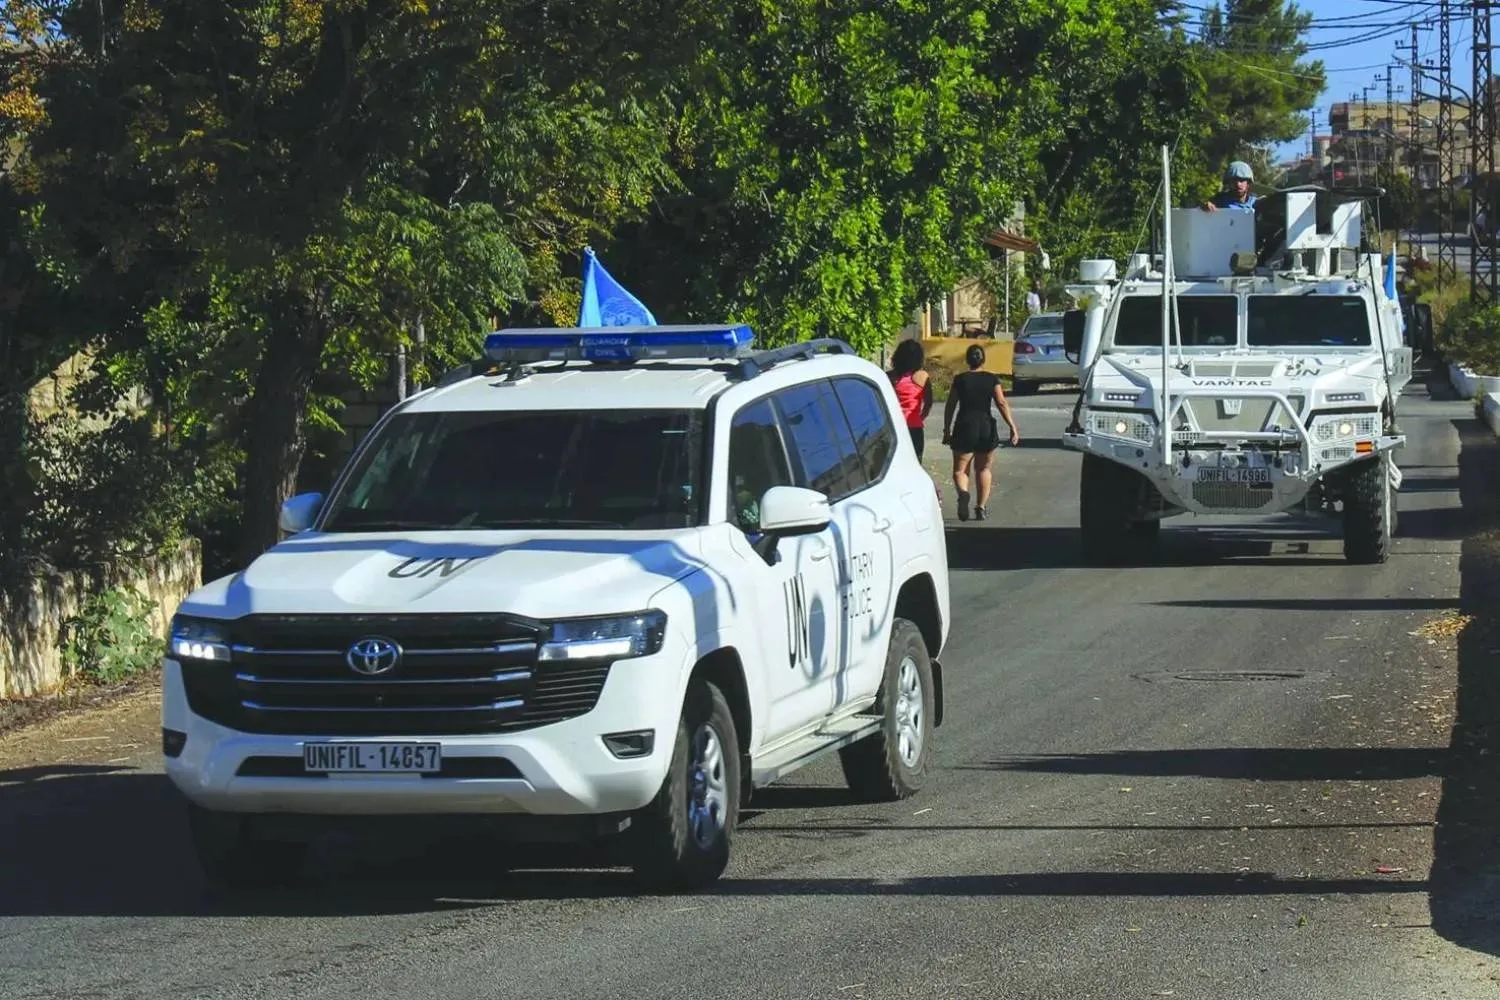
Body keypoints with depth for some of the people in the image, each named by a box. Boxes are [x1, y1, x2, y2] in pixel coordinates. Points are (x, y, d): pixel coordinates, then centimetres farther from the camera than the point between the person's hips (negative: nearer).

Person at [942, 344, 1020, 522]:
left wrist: (947, 430, 10)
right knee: (984, 469, 17)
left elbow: (950, 407, 1)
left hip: (964, 427, -1)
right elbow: (1002, 404, -6)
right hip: (986, 427, 1)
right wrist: (1013, 428, -4)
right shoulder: (992, 379, 0)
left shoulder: (960, 380, -1)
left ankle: (963, 492, -25)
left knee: (960, 469, 6)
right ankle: (981, 508, 17)